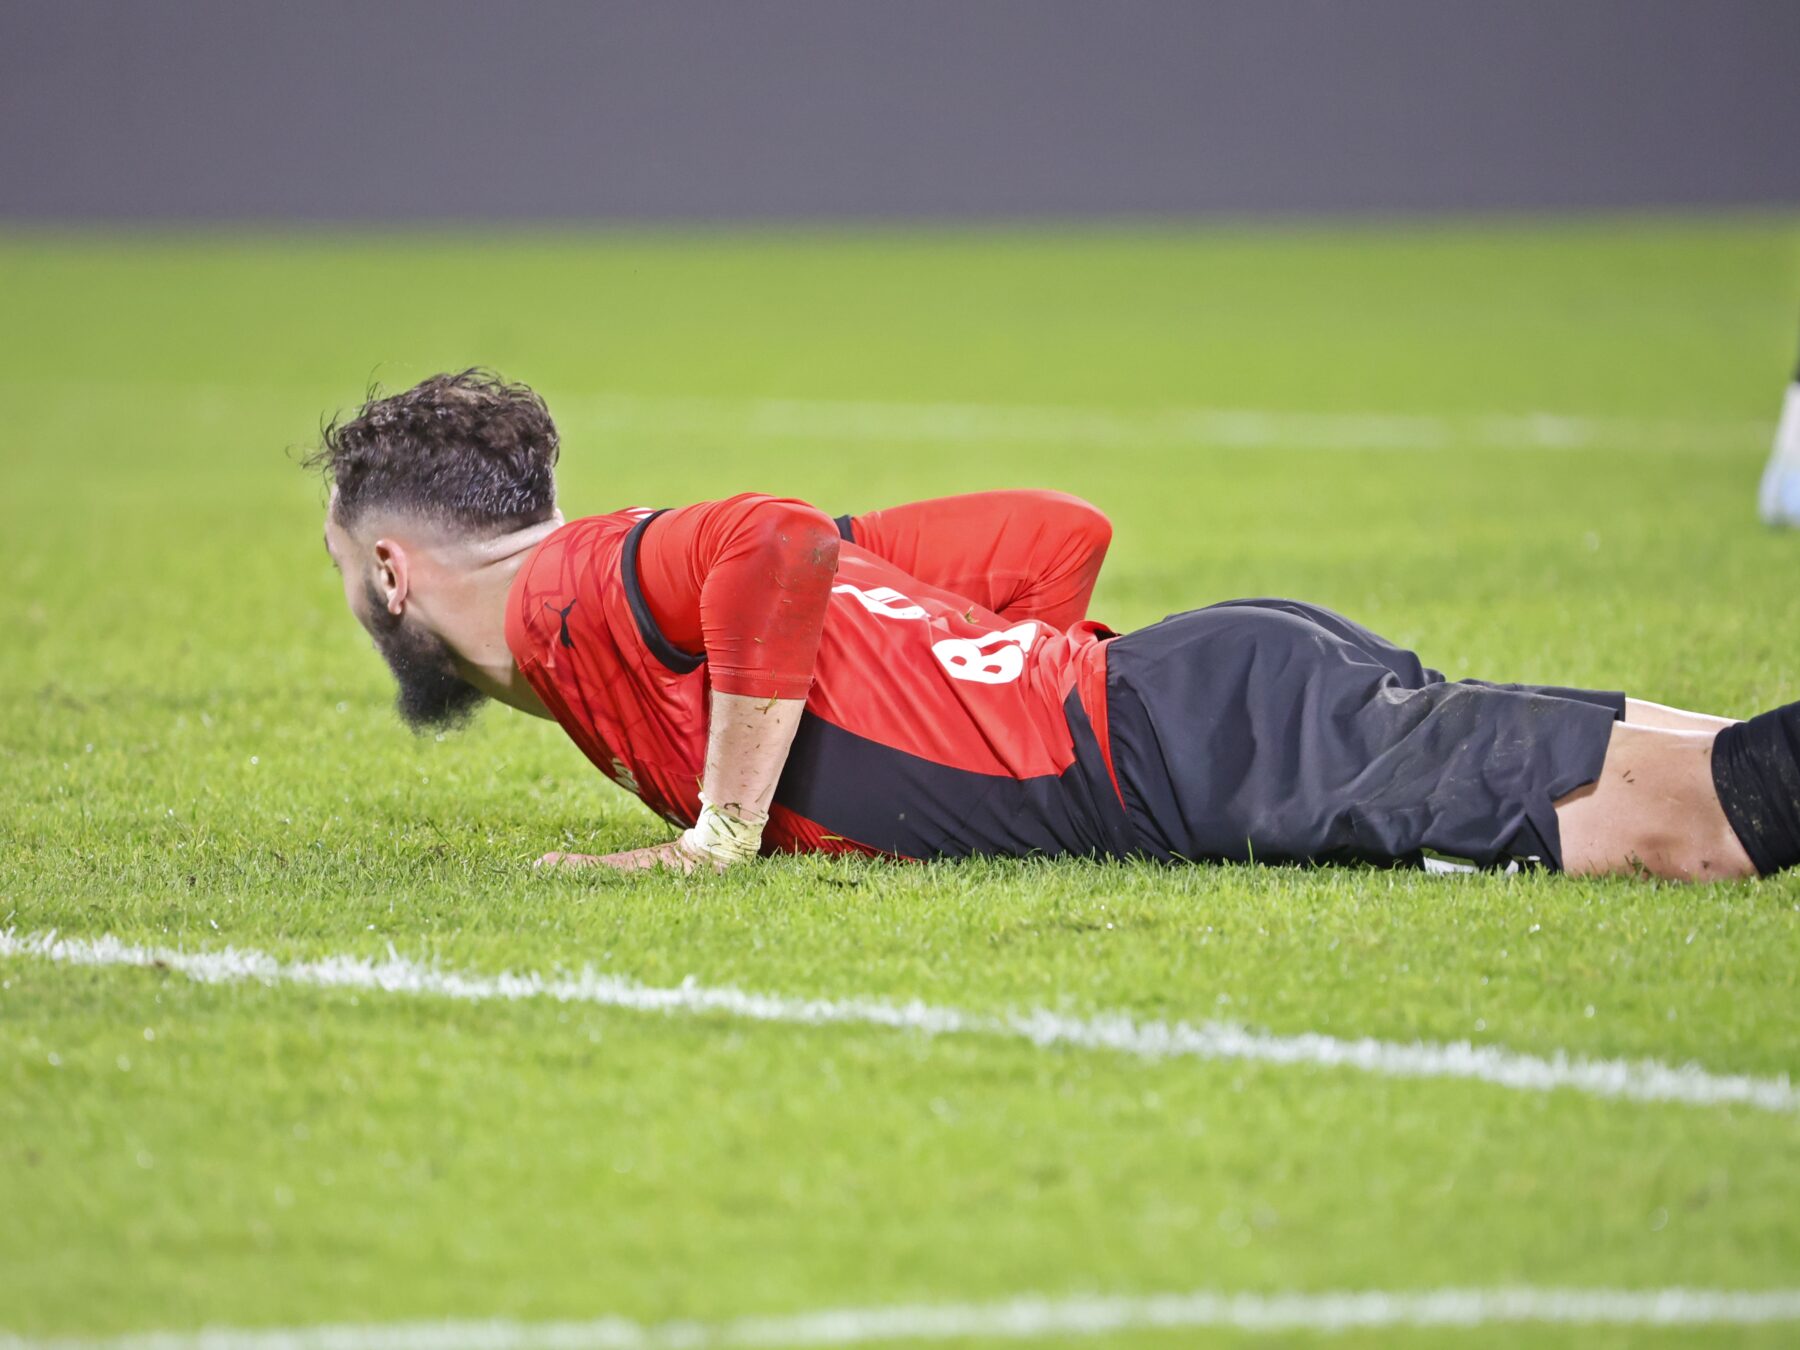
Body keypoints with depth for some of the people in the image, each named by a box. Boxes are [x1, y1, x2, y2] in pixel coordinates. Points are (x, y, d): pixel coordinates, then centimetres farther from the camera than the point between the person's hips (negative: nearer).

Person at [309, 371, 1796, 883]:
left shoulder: (581, 589, 0)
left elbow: (774, 547, -25)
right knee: (1666, 804, -1)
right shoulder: (647, 566, 25)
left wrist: (724, 829, -15)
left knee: (1671, 819, -21)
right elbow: (1059, 532, 23)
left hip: (1202, 742, -8)